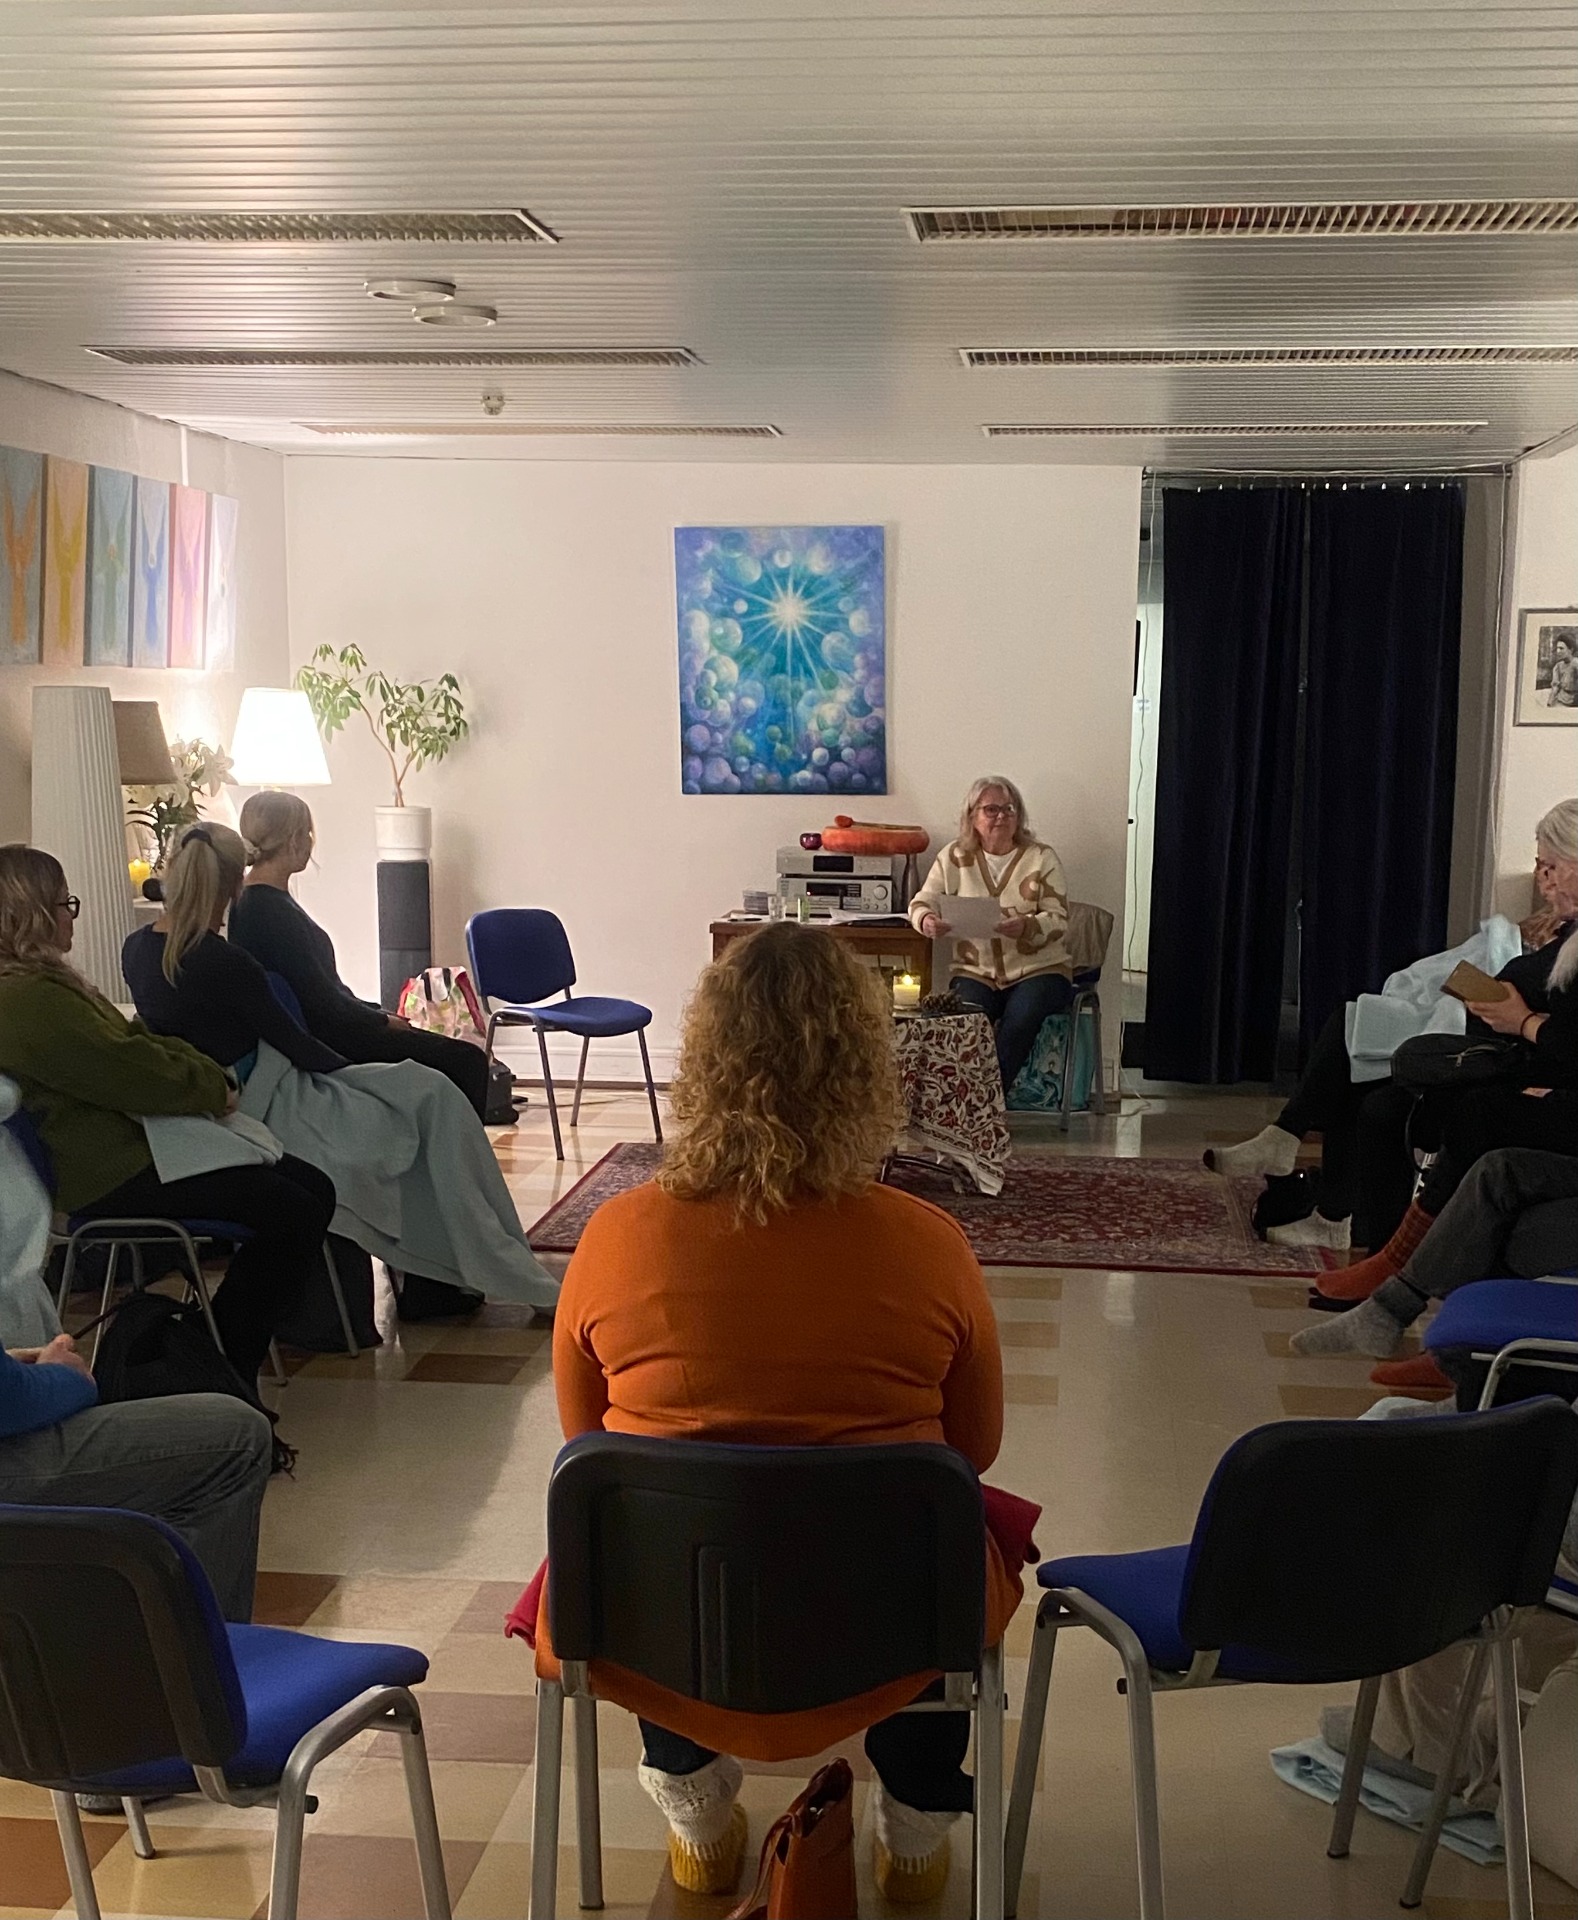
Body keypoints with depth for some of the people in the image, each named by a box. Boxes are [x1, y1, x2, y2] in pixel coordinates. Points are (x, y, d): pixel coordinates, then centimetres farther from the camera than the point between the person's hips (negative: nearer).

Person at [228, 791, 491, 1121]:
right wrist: (383, 1020, -7)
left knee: (465, 1059, 13)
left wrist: (380, 1014, 11)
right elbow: (321, 1002, -20)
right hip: (324, 1044, -10)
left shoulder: (254, 904, 11)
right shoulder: (269, 912, -21)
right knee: (465, 1061, -9)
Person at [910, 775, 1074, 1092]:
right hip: (976, 971, 1)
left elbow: (1058, 921, -4)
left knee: (1017, 1026, -31)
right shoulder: (954, 856, 8)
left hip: (1038, 969, -1)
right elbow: (922, 902, 6)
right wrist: (926, 921, -20)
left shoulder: (1042, 857, 3)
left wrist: (1026, 927, -27)